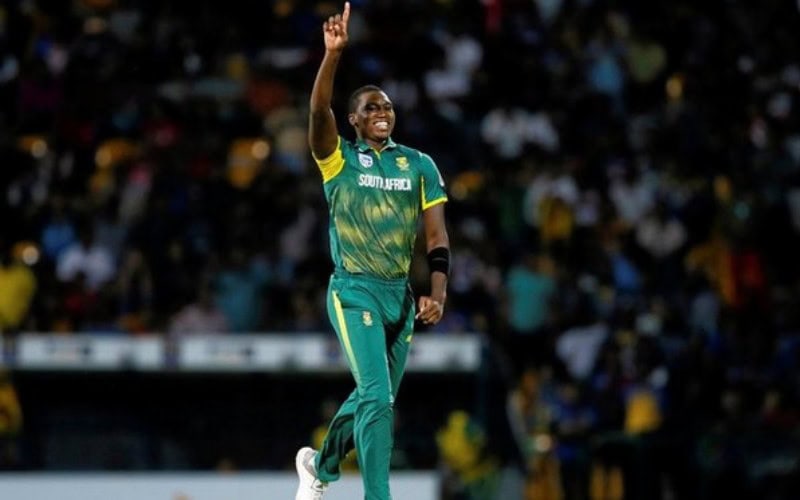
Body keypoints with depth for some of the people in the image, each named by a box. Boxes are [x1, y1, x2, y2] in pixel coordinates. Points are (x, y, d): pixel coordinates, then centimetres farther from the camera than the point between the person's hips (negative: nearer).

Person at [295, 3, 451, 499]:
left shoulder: (419, 165, 6)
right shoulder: (339, 159, -2)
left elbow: (437, 235, 1)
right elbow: (319, 111, -21)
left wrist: (437, 294, -12)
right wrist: (334, 53, -35)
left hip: (401, 293, 5)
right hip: (354, 291, -5)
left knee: (373, 398, 16)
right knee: (377, 397, -18)